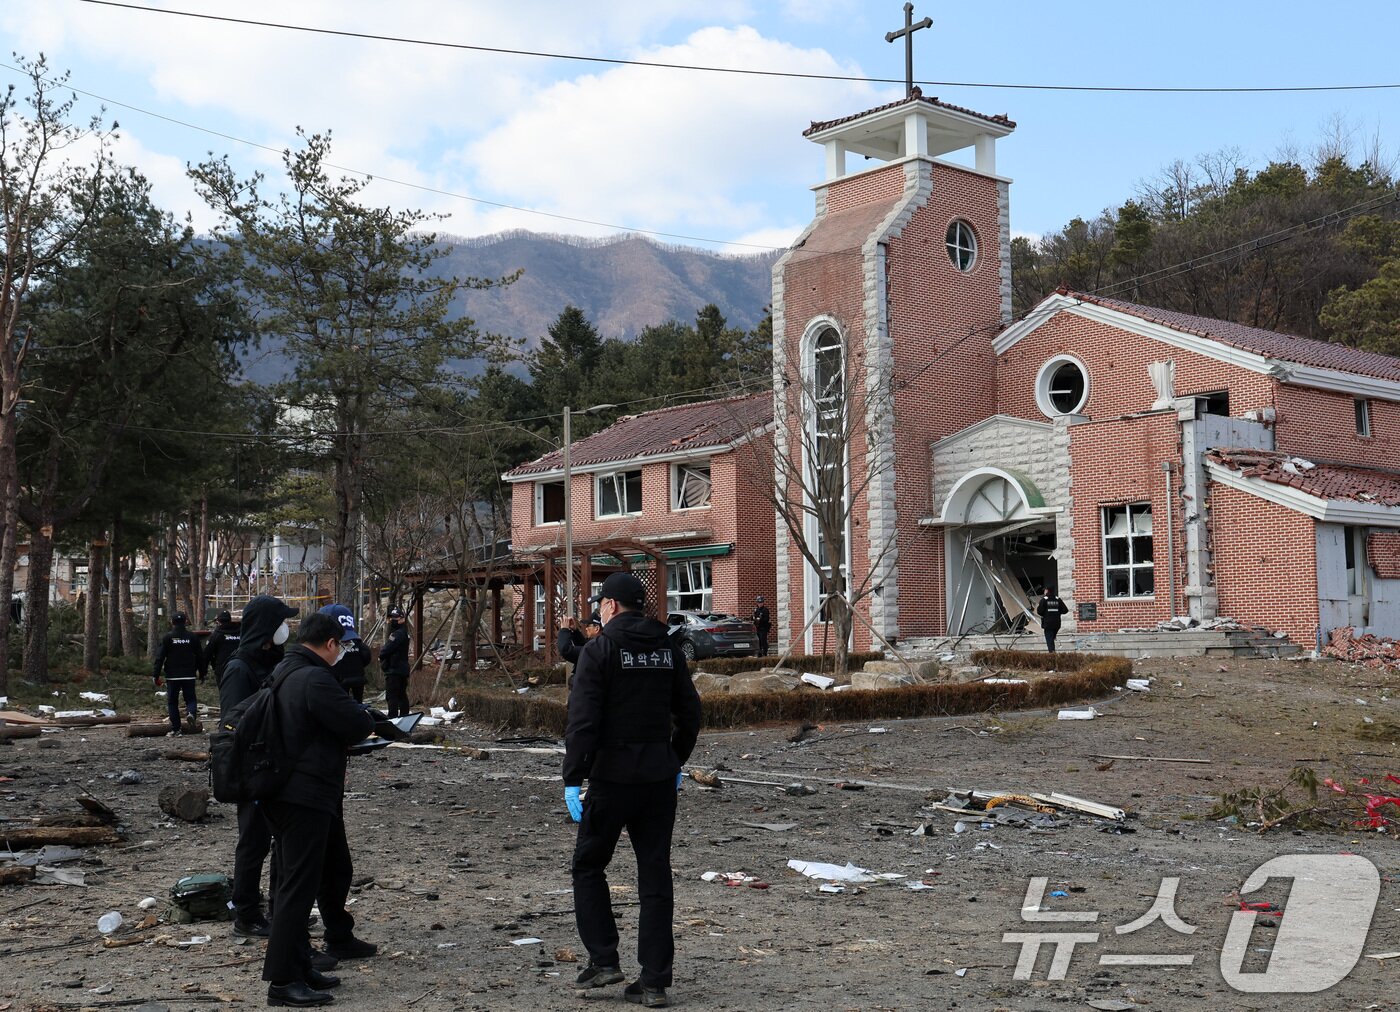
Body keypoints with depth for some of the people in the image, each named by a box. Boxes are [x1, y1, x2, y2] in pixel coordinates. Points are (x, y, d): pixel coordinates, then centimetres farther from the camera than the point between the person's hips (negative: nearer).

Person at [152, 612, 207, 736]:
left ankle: (175, 729, 5)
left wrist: (156, 675, -2)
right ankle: (191, 712, -21)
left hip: (172, 676, -1)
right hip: (189, 675, 1)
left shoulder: (167, 638, -3)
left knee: (172, 702, 8)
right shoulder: (192, 637, 4)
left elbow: (159, 657, -5)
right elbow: (200, 656, 8)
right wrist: (202, 673, 17)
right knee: (190, 698, 11)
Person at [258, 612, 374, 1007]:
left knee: (292, 883, 16)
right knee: (299, 887, -6)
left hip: (284, 793, 10)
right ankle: (282, 981, -3)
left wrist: (353, 716, 9)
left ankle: (298, 966, 26)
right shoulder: (315, 679, -19)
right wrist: (364, 715, 4)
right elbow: (357, 726, -19)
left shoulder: (281, 674, 13)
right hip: (307, 797, -10)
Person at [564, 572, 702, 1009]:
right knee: (655, 876, 7)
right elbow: (689, 713, 12)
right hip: (659, 778, 5)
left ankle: (604, 960, 9)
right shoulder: (667, 649, 8)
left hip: (612, 776, -5)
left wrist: (572, 780, -13)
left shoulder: (599, 650, -8)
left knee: (589, 866, 13)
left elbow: (583, 721, -15)